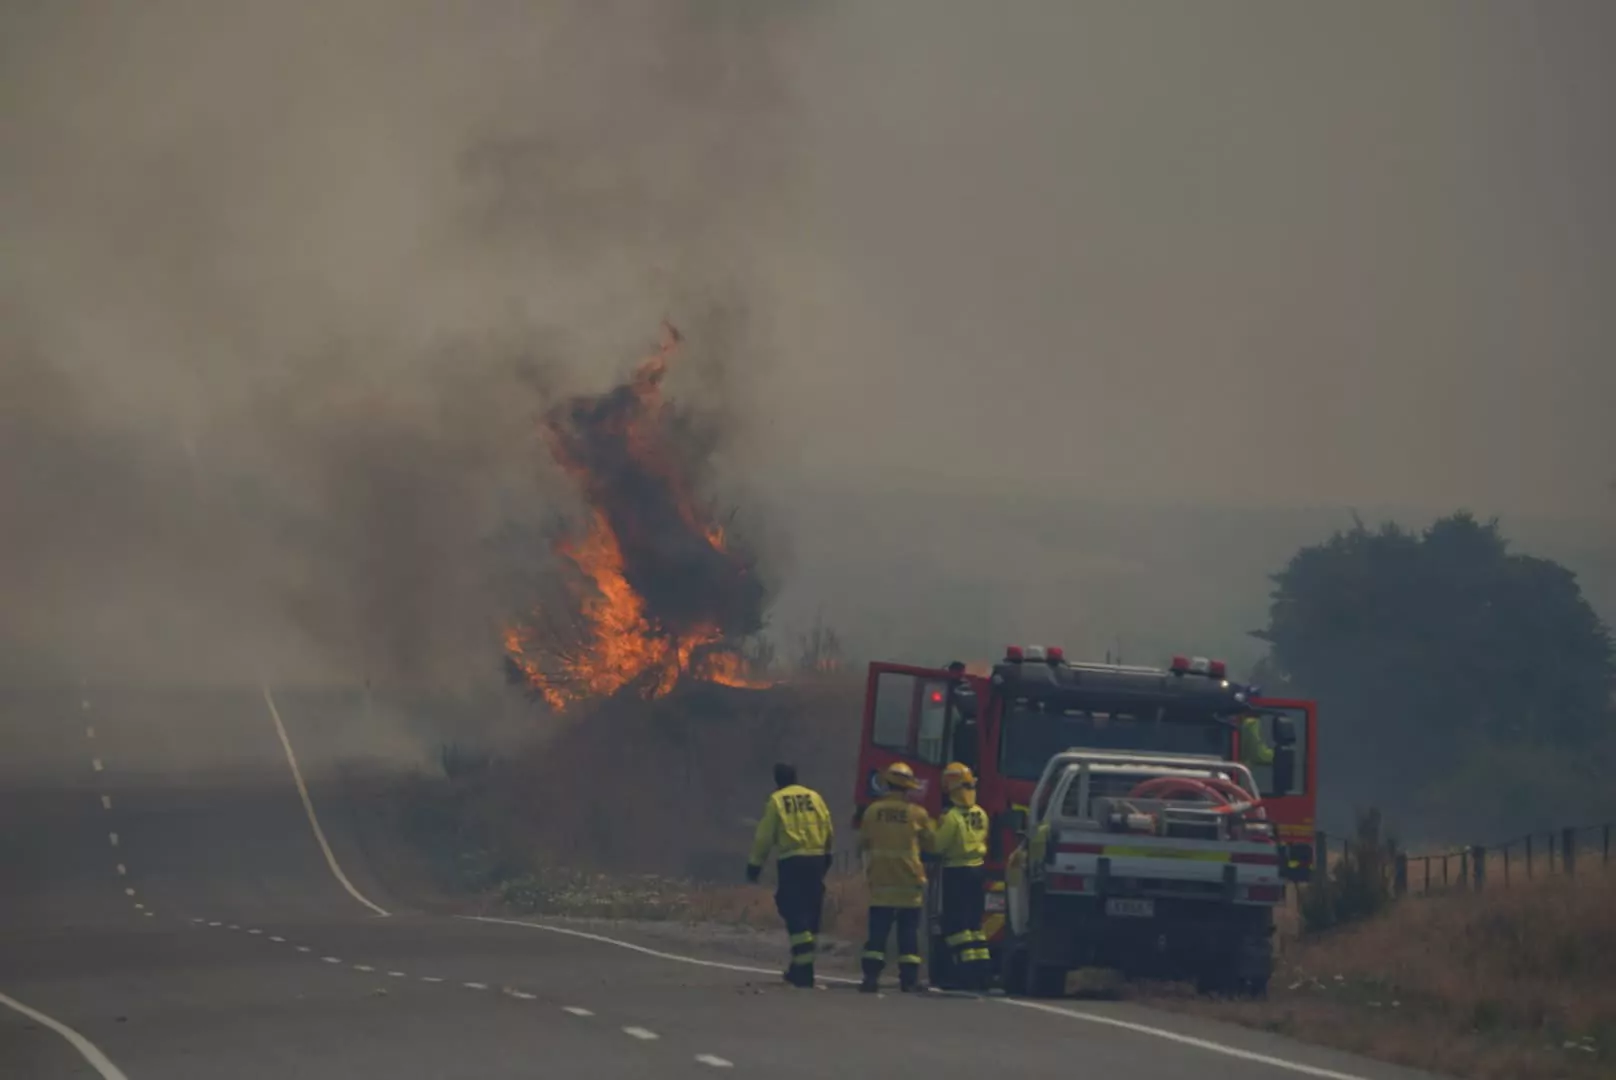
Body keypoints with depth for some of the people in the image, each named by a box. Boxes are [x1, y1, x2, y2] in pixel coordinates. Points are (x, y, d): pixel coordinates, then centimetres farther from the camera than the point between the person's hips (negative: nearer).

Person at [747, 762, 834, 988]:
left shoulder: (776, 800, 0)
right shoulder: (814, 797, 9)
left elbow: (764, 836, -2)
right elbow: (829, 832, 11)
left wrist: (755, 864, 6)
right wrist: (826, 855, 26)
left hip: (791, 861, -4)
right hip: (816, 859, 4)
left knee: (794, 912, -4)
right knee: (811, 912, 13)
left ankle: (803, 968, -12)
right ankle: (802, 964, 22)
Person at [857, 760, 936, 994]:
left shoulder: (872, 811, -2)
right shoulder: (918, 814, -6)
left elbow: (862, 844, 7)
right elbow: (931, 845, 6)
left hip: (880, 881, 1)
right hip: (910, 883, -1)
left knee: (878, 931, 4)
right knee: (908, 933, 5)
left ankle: (871, 975, -4)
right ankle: (909, 979, 2)